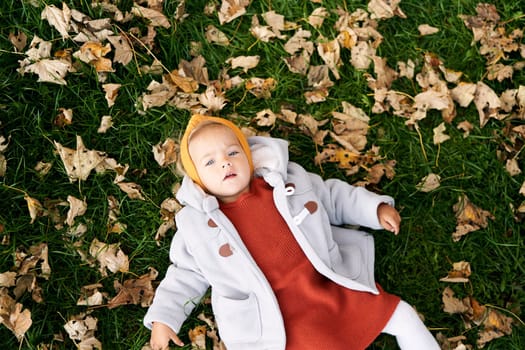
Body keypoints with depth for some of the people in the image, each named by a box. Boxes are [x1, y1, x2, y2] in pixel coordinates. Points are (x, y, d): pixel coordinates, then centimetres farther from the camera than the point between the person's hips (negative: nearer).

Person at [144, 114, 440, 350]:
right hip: (276, 320, -2)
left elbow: (333, 197, 19)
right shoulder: (196, 224, 4)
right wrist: (164, 318, 3)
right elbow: (187, 275, 12)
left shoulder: (290, 181, 7)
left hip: (332, 289, 3)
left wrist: (375, 208, 10)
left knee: (402, 315, 5)